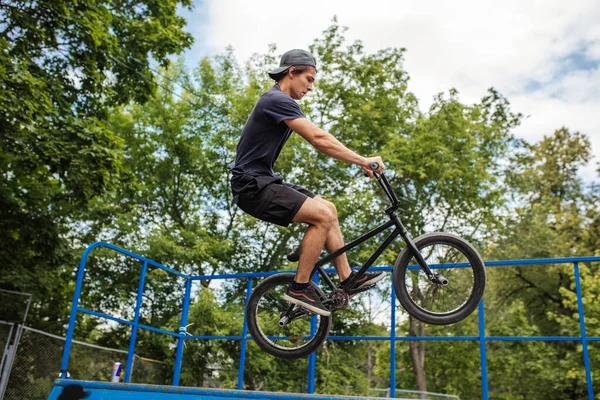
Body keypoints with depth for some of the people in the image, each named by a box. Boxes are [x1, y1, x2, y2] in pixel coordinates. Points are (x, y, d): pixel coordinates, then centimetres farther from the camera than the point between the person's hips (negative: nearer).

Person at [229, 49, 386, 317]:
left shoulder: (279, 102, 19)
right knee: (322, 215, -19)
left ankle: (347, 279, 10)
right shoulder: (277, 100, -16)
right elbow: (318, 138, -24)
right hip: (253, 186, -10)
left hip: (263, 182, 10)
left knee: (328, 209, 8)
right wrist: (362, 161, -21)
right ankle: (300, 288, -9)